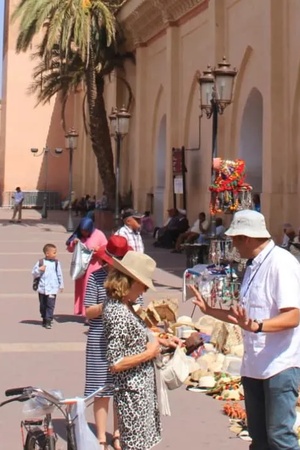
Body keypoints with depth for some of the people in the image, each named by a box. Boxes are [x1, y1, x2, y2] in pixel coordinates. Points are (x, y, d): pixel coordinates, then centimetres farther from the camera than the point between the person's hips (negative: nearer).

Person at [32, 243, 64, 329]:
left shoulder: (56, 263, 2)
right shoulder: (40, 262, -1)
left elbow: (59, 275, 8)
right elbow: (34, 273, 3)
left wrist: (61, 285, 10)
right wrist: (39, 270, -16)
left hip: (52, 289, -1)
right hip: (42, 288, 1)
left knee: (50, 305, -8)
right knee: (43, 305, 11)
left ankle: (48, 320, -6)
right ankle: (44, 319, 26)